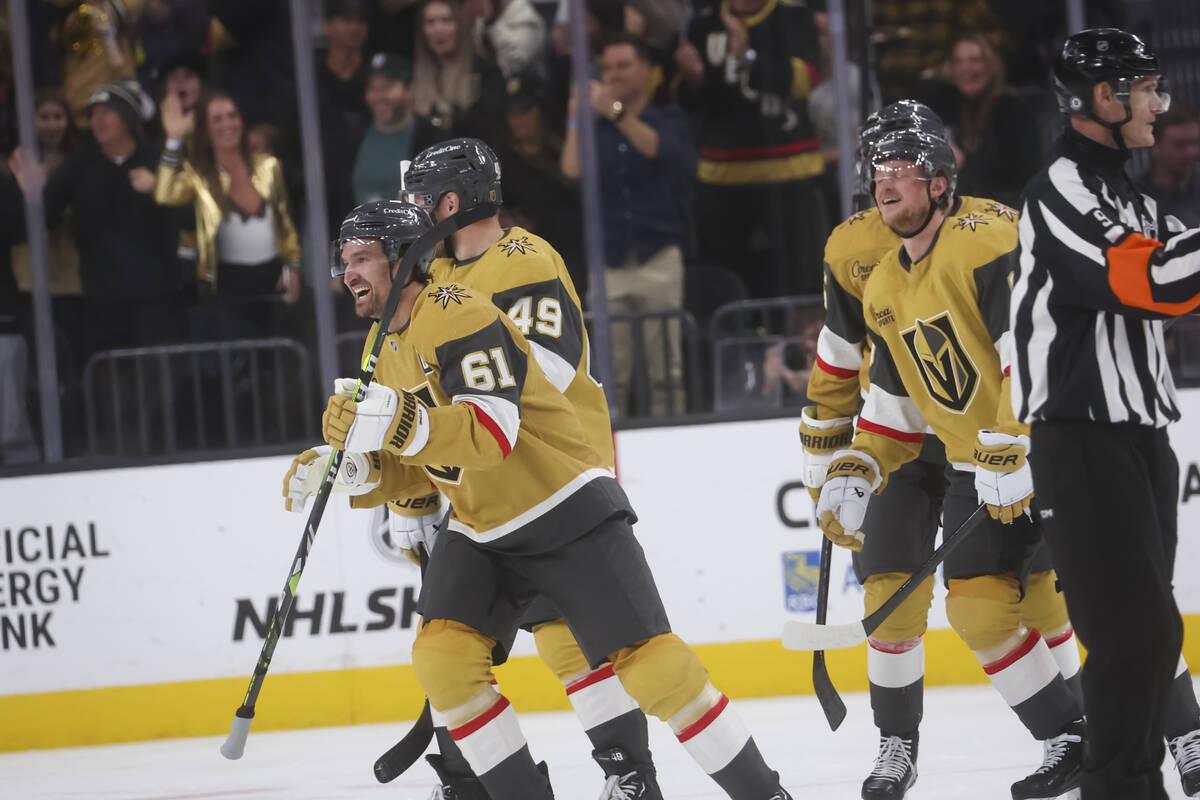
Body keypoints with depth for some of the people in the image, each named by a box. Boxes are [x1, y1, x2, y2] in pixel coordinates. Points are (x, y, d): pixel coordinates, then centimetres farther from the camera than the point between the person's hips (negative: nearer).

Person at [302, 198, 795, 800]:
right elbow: (406, 469, 15)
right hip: (480, 534, 8)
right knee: (441, 657, -13)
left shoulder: (456, 314, -19)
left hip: (569, 517, -8)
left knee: (650, 665, -11)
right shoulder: (392, 353, 11)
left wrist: (393, 423, -44)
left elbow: (491, 434, -33)